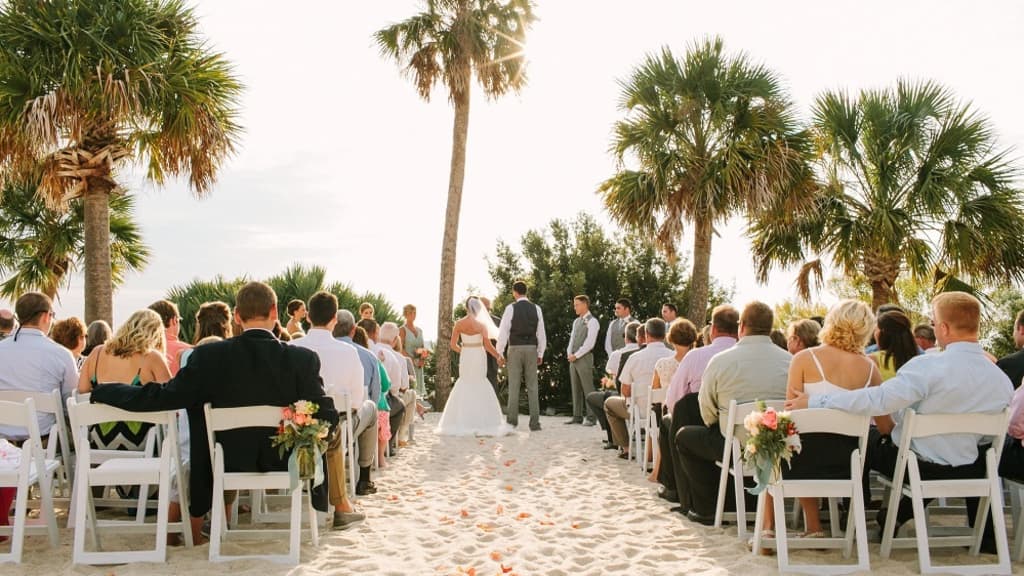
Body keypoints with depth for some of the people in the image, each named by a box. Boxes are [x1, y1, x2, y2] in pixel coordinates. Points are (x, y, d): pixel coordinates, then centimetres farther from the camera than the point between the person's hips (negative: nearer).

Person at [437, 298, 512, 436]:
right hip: (479, 356, -2)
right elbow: (488, 346, -10)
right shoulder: (481, 324, -9)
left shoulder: (459, 324, -2)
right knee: (480, 387, 8)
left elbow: (453, 345, 0)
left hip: (465, 357, 2)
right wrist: (499, 356, 3)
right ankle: (481, 423, 7)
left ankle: (461, 423, 11)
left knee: (464, 385, 14)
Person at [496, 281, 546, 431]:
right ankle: (535, 423, 1)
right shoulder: (536, 309, 5)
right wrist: (540, 354, 15)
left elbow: (503, 332, -7)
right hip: (531, 350, 3)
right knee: (532, 386, 4)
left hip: (515, 349, -2)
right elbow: (541, 333, 7)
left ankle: (512, 421, 6)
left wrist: (500, 353, 2)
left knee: (514, 386, 3)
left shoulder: (511, 308, -5)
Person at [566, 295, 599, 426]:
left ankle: (591, 418, -2)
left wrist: (576, 355, -14)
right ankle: (577, 417, 13)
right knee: (576, 389, 9)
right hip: (573, 358, 8)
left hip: (584, 358, -8)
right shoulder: (576, 321, 17)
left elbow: (589, 343, -15)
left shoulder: (592, 321, -8)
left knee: (588, 388, -5)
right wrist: (569, 354, 1)